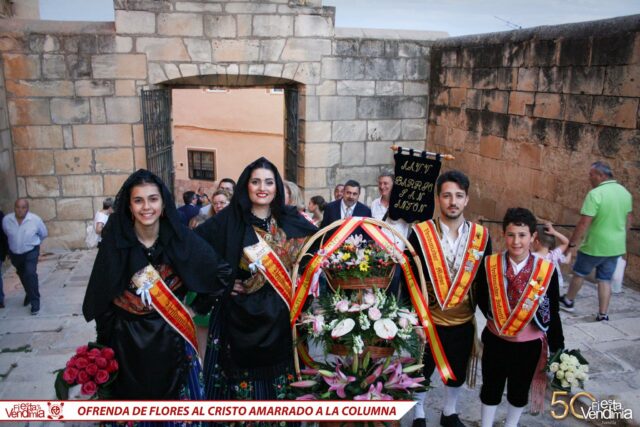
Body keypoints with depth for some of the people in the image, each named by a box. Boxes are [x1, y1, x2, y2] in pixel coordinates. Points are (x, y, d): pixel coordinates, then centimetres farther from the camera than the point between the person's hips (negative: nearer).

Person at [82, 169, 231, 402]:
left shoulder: (181, 238, -12)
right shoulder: (115, 241, -11)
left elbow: (222, 272, -4)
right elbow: (100, 297, -4)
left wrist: (197, 306, -2)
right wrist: (105, 343, -3)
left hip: (171, 338, 0)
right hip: (127, 340, 0)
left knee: (174, 401, 14)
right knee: (132, 395, 17)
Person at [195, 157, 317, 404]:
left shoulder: (291, 221, 0)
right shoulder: (228, 219, -6)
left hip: (279, 318, 2)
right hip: (241, 318, -2)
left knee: (278, 372, 13)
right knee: (242, 374, 10)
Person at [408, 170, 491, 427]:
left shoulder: (481, 236, -7)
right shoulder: (420, 234, -16)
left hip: (464, 322, 3)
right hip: (427, 321, -2)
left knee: (457, 372, 22)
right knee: (422, 372, 17)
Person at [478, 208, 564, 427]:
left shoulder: (547, 270, -14)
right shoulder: (489, 264, -13)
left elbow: (553, 314, -7)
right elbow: (481, 300, -1)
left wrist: (558, 350, -6)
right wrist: (498, 319, -14)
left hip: (529, 344, 0)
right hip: (495, 340, 0)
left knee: (519, 391, 21)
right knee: (491, 388, 18)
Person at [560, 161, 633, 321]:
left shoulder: (595, 194, -22)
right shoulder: (625, 192, 3)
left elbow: (584, 223, -23)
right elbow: (628, 221, 13)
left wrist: (572, 242, -12)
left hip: (595, 245, -6)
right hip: (615, 246, 6)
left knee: (579, 273, 15)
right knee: (605, 279, 14)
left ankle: (568, 301, 33)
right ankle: (603, 315, 15)